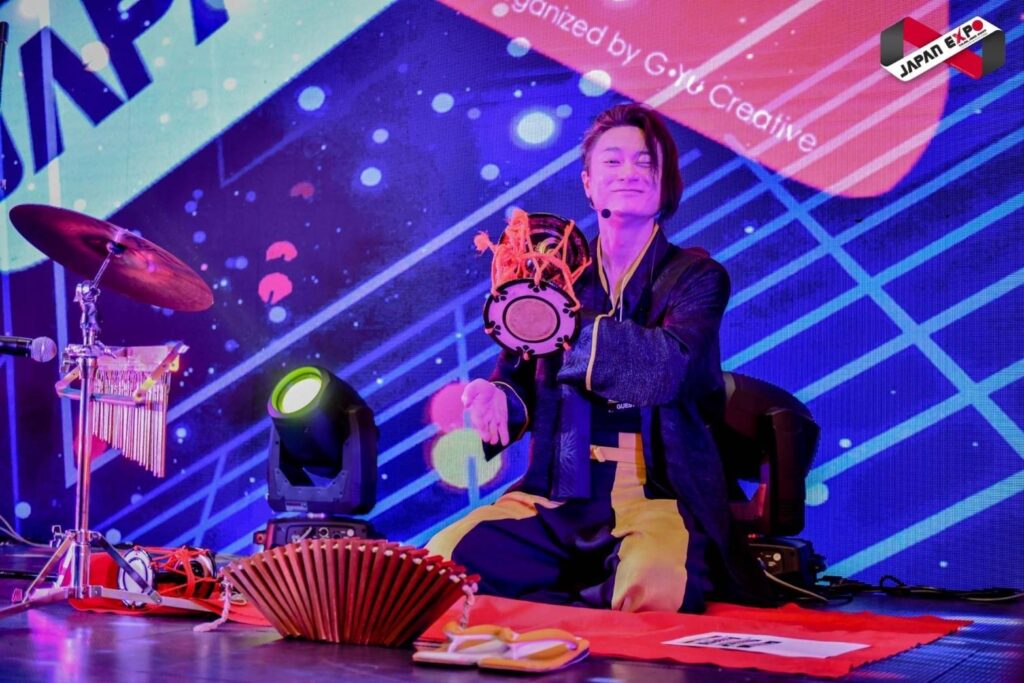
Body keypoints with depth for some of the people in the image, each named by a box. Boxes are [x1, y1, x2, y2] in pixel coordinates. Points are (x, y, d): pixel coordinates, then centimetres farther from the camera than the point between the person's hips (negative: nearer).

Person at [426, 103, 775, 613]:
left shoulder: (696, 277, 3)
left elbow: (662, 369, -17)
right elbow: (519, 380, 9)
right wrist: (498, 399, -16)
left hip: (660, 498, -3)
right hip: (557, 497, 3)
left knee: (652, 587, -36)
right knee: (442, 557, -22)